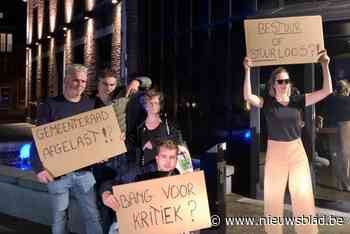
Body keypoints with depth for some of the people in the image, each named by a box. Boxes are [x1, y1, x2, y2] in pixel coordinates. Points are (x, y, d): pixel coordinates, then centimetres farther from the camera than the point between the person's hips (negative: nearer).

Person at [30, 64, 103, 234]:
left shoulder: (91, 105, 7)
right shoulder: (50, 106, -2)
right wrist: (39, 167, -14)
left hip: (84, 171, 2)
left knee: (93, 216, 3)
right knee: (60, 217, 11)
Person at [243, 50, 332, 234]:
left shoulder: (297, 101, 0)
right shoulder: (267, 102, -4)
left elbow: (326, 90, -5)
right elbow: (248, 96, -23)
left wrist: (325, 65, -13)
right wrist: (247, 71, -28)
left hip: (297, 152, 2)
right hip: (275, 153, -1)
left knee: (304, 198, 4)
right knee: (273, 198, 9)